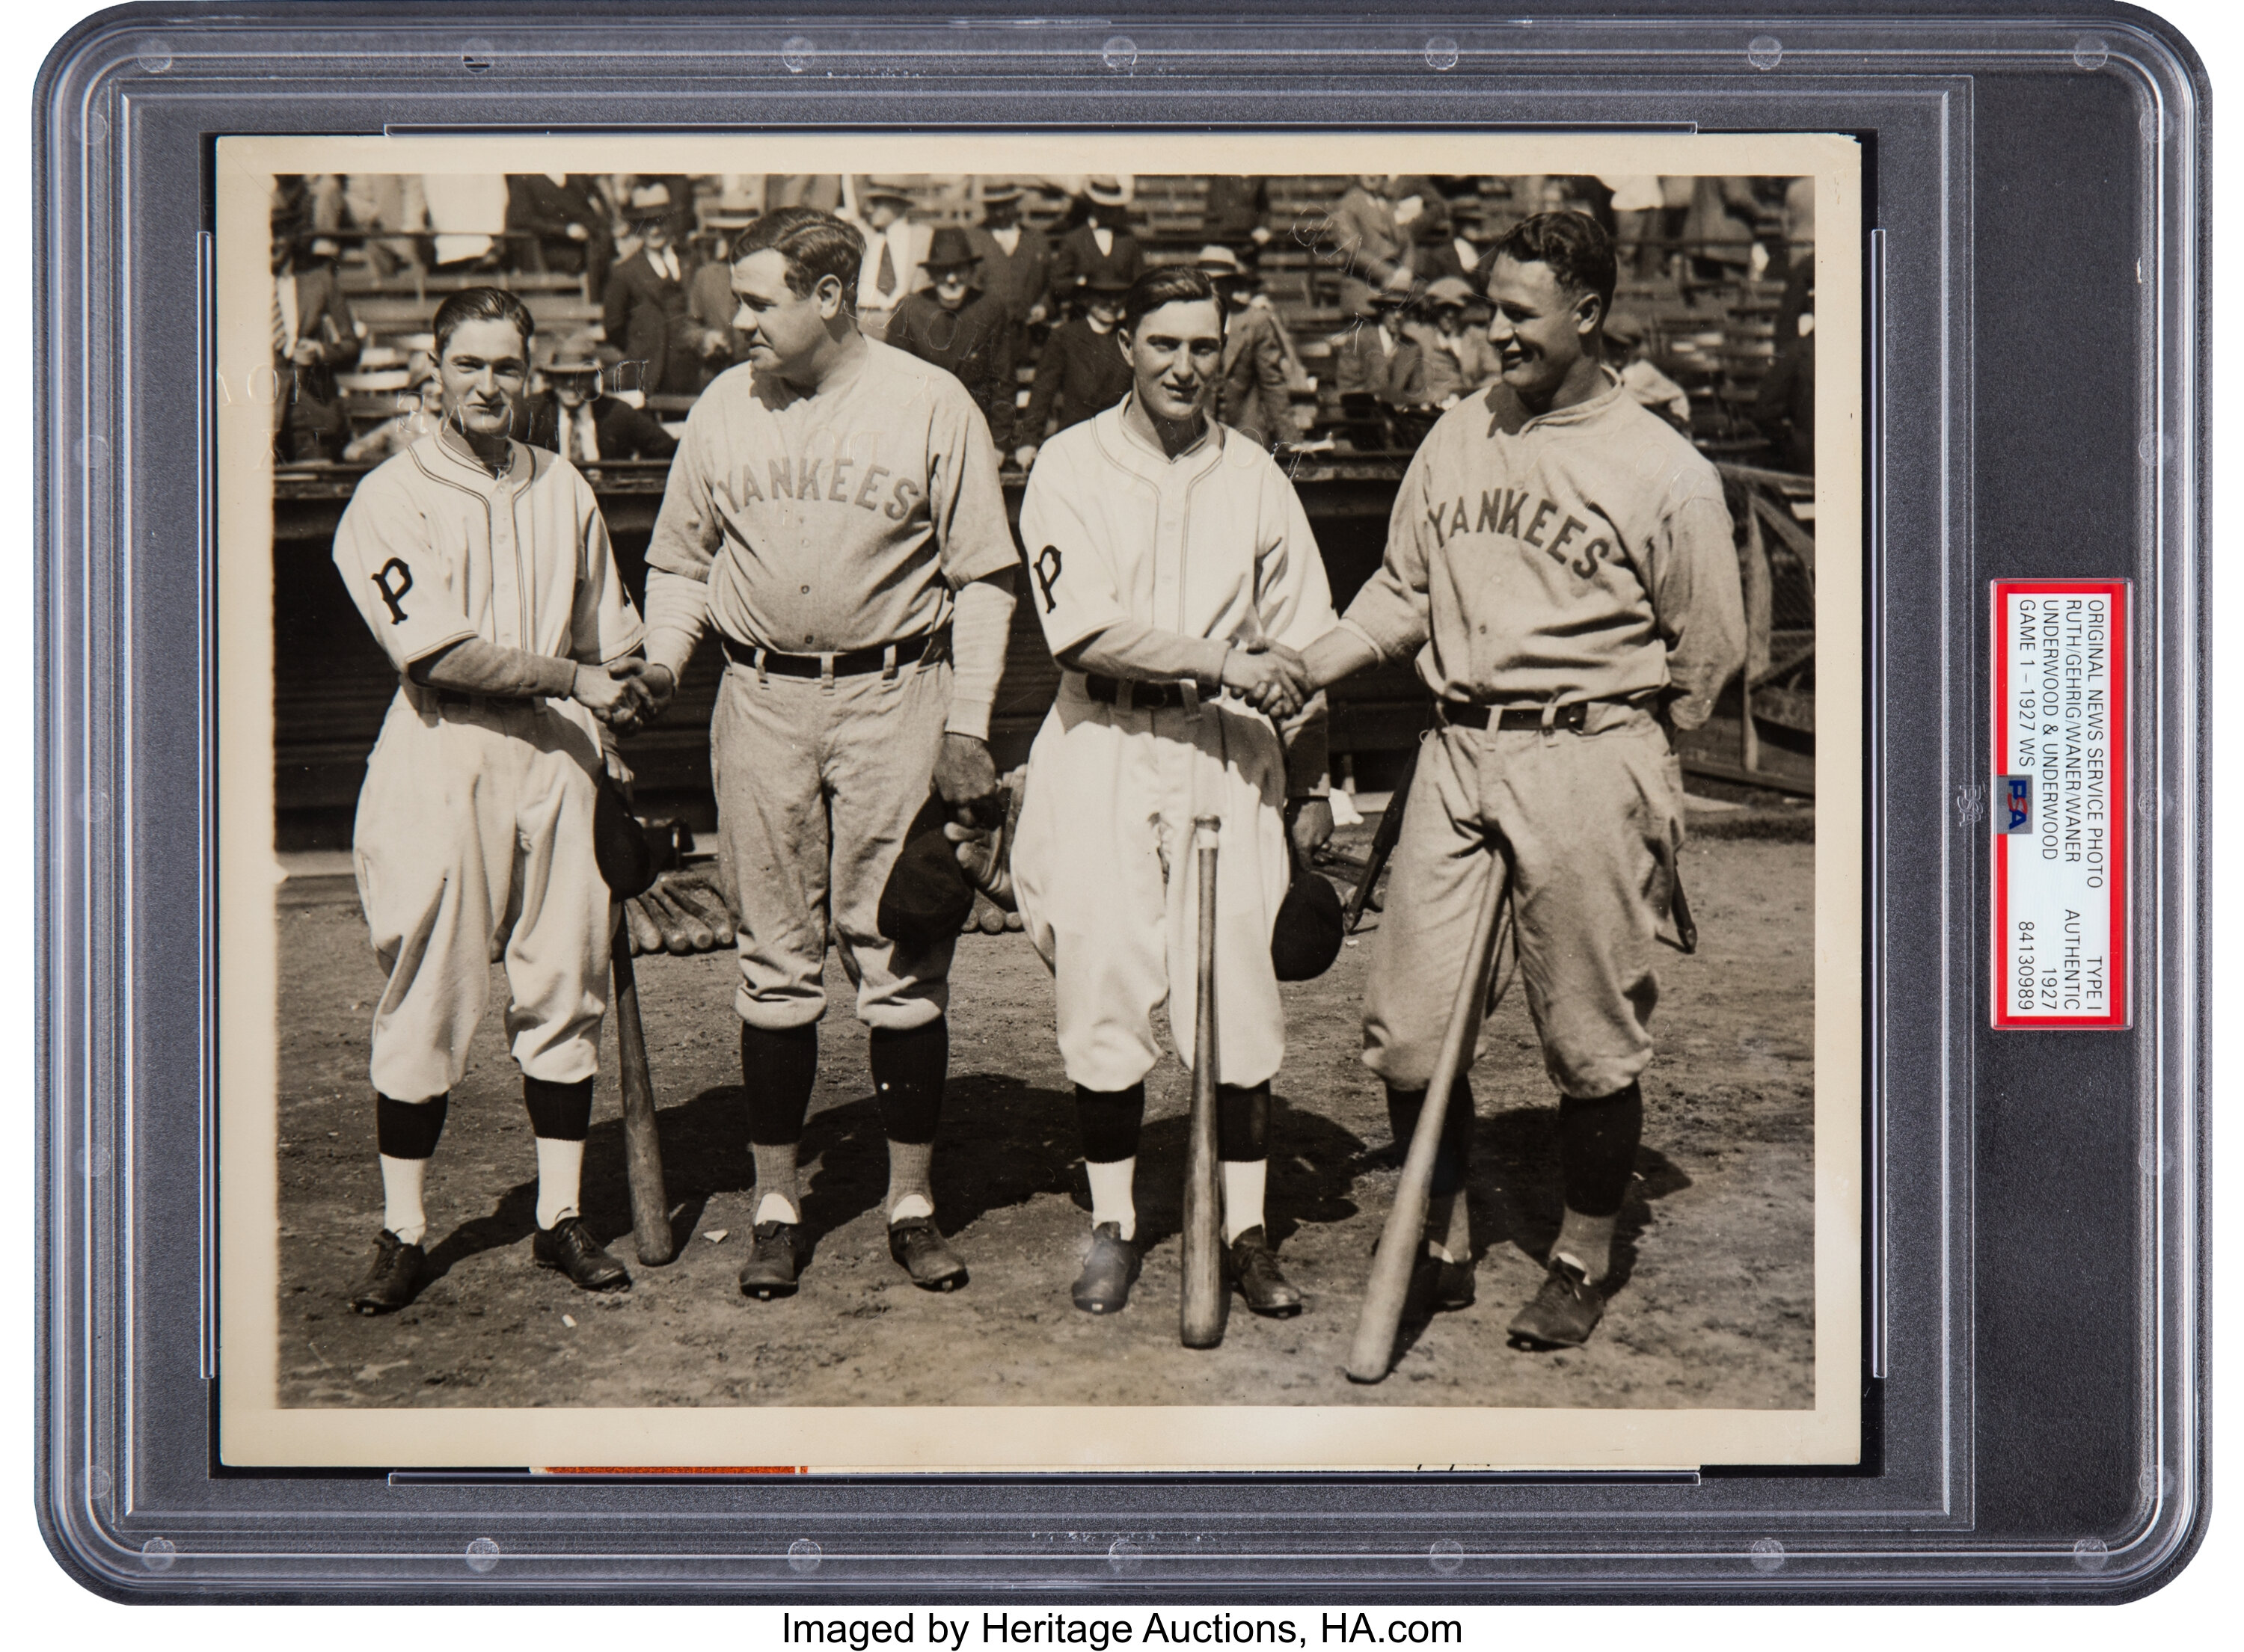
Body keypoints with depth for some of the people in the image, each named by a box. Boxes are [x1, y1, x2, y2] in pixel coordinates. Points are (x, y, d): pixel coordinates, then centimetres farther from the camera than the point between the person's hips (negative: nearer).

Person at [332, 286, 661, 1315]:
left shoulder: (566, 493, 14)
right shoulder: (392, 497, -3)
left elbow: (610, 644, 20)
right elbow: (438, 649, -14)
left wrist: (611, 738, 10)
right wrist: (572, 678, -13)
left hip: (556, 760, 4)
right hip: (440, 764, -4)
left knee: (565, 988, 4)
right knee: (425, 1003, -2)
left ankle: (560, 1217, 13)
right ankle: (402, 1231, 8)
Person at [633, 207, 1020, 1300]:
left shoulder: (931, 406, -2)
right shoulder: (724, 409, 8)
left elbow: (983, 577, 0)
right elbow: (680, 560, 17)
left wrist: (968, 725, -6)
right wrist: (661, 660, 0)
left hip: (893, 696, -2)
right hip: (760, 699, 3)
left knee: (899, 955, 1)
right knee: (776, 959, 6)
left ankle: (911, 1202, 12)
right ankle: (775, 1204, 15)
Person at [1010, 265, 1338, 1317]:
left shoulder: (1254, 477, 11)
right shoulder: (1071, 466, 2)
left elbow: (1300, 647, 14)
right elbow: (1083, 624, -12)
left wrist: (1310, 787, 11)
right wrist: (1220, 659, -16)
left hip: (1227, 756, 2)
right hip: (1102, 751, -2)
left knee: (1239, 992, -3)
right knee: (1102, 985, -1)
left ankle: (1246, 1231, 8)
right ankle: (1112, 1224, 14)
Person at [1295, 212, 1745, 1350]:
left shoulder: (1667, 474, -4)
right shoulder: (1455, 440, 10)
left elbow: (1706, 655, 2)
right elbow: (1401, 590, 17)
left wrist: (1617, 754, 5)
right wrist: (1311, 665, 3)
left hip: (1587, 760, -4)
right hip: (1453, 753, 4)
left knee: (1590, 1038, 5)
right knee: (1407, 1022, 2)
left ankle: (1582, 1265, 23)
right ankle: (1441, 1250, 20)